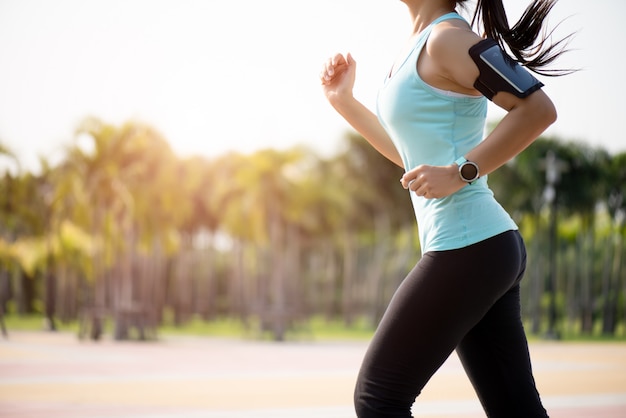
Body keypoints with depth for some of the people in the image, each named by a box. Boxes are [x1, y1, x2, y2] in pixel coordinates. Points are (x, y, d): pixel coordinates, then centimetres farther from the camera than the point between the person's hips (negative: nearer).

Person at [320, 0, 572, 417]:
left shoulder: (447, 37, -10)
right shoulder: (421, 44, 18)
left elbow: (538, 108, -19)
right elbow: (413, 154, 28)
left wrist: (460, 172, -21)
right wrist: (343, 101, 24)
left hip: (467, 246, -10)